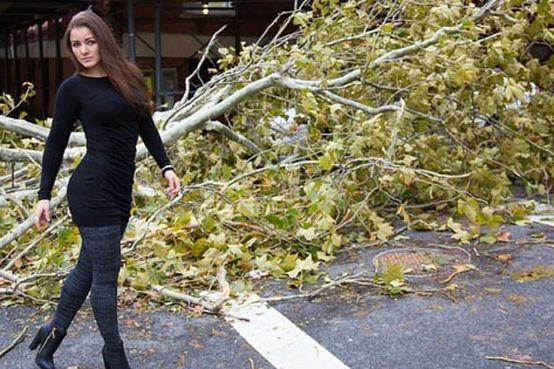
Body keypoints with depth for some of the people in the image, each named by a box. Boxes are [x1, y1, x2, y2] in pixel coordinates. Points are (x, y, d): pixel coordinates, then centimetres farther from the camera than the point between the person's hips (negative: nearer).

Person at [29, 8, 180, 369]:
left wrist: (166, 167, 5)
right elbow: (56, 143, -2)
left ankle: (53, 333, 37)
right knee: (106, 274, 2)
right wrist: (44, 195, -3)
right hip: (92, 191, -6)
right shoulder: (73, 87, -5)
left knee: (89, 267, 17)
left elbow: (147, 126, 14)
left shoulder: (129, 77, 9)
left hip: (120, 190, 6)